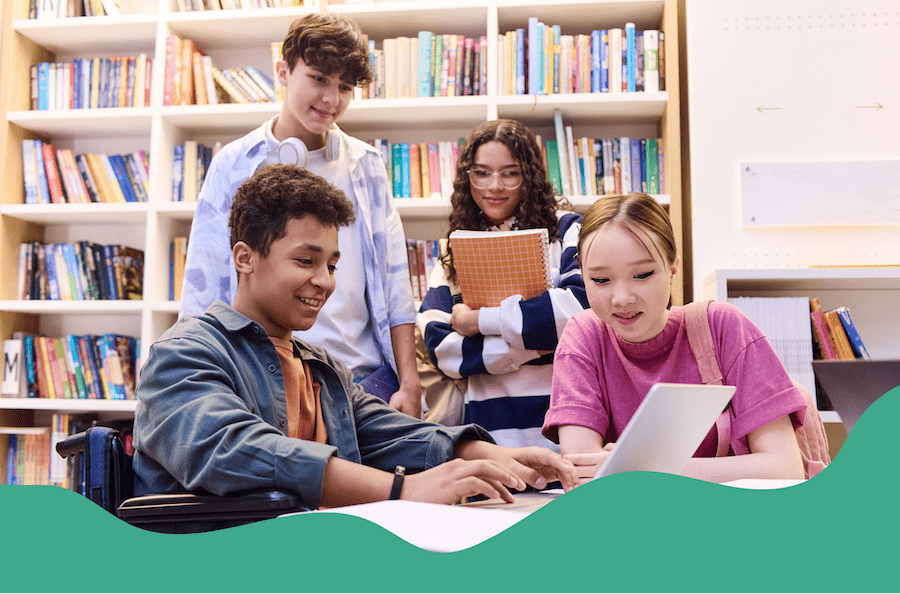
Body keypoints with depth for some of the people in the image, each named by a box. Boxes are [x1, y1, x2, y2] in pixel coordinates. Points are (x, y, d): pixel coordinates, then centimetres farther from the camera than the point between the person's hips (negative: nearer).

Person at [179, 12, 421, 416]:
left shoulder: (366, 165, 7)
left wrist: (409, 383, 1)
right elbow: (203, 290, 4)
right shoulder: (234, 164, 3)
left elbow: (394, 285, 6)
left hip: (362, 374, 2)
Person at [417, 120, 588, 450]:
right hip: (491, 420, 2)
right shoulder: (454, 255, 16)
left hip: (563, 411, -2)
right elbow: (439, 346, 5)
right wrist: (527, 347, -7)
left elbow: (582, 305, -10)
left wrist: (479, 320, -5)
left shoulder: (564, 231, 8)